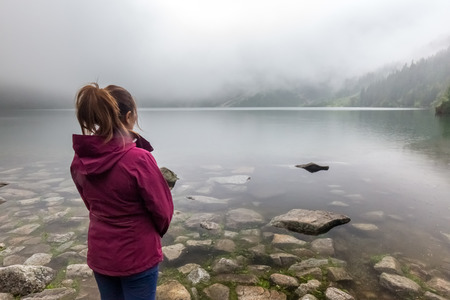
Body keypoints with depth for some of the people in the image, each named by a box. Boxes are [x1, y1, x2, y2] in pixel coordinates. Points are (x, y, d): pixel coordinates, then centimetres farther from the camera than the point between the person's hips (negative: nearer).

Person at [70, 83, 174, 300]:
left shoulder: (79, 161, -8)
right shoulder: (138, 159, -27)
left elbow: (91, 203, 6)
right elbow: (162, 209, -15)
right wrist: (158, 231, 6)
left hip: (99, 254, 5)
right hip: (137, 255, -5)